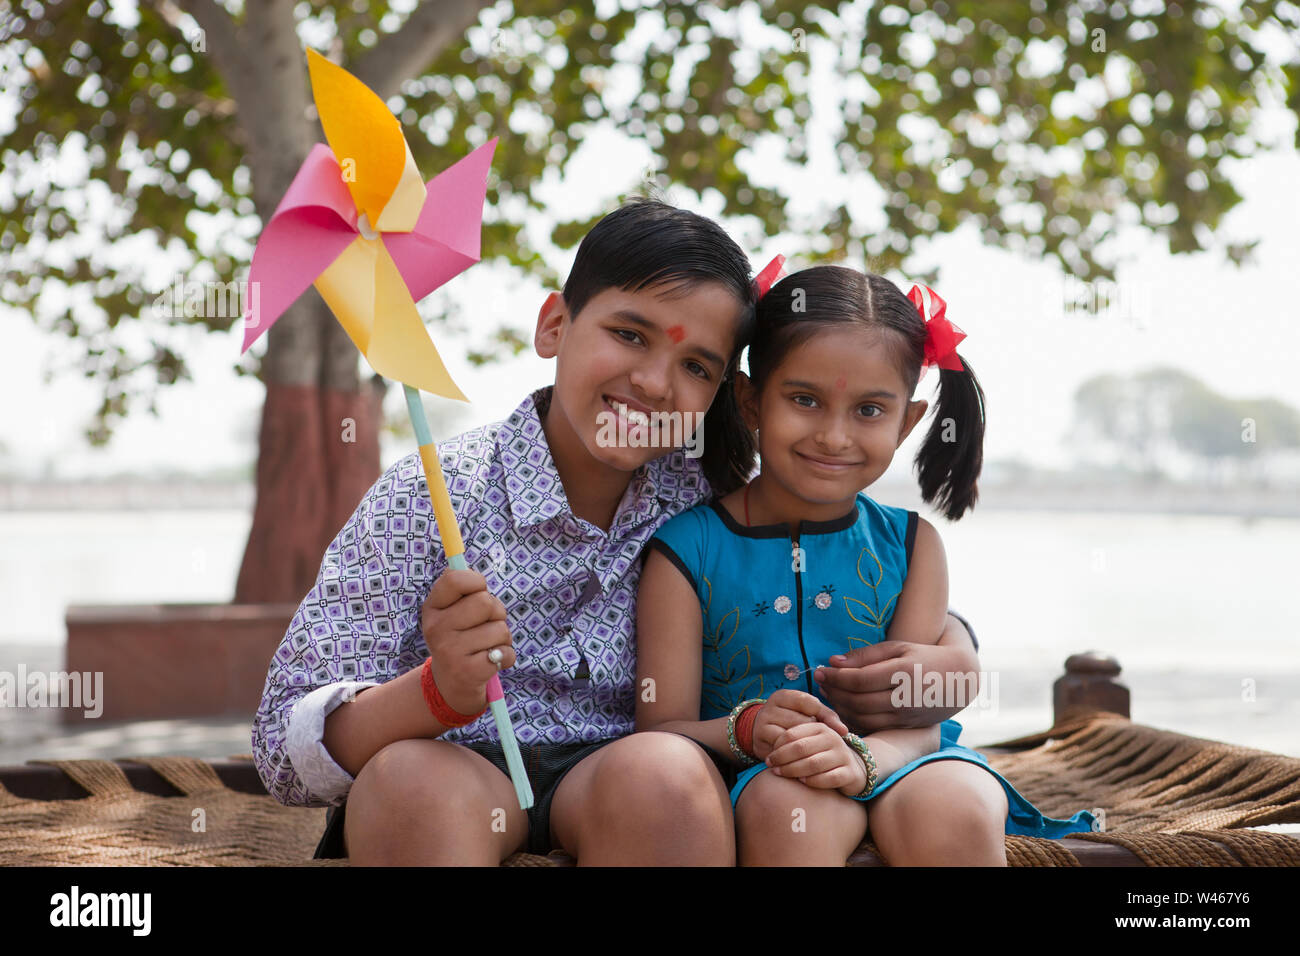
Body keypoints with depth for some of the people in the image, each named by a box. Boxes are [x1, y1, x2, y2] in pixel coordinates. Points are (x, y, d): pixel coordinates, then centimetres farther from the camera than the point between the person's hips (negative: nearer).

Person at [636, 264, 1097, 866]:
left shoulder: (910, 545, 6)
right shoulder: (687, 549, -2)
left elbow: (918, 719, -5)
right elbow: (661, 731, -6)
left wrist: (860, 756, -29)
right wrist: (747, 730, -29)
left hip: (891, 759, 3)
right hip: (751, 772, -2)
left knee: (956, 812, -32)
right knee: (789, 809, -37)